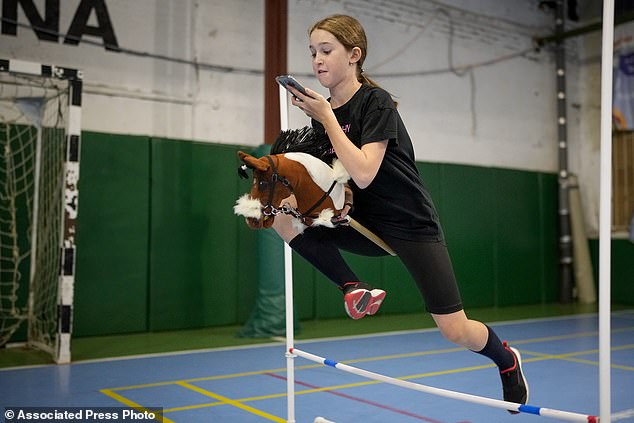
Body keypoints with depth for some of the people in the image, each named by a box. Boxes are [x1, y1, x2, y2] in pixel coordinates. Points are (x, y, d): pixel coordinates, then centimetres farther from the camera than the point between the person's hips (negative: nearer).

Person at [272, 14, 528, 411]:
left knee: (457, 332, -6)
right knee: (283, 217, -16)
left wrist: (327, 117, -25)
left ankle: (507, 359, 30)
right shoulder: (322, 110, 2)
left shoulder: (376, 102, -17)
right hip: (365, 223, 6)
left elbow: (364, 173, -30)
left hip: (412, 225, -6)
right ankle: (356, 289, -5)